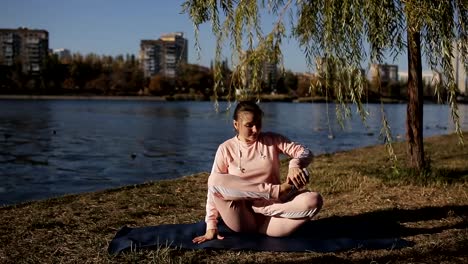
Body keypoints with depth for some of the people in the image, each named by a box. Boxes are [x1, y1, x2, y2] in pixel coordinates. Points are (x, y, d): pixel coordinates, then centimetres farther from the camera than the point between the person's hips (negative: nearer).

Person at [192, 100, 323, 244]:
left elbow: (305, 152, -2)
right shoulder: (226, 149, 0)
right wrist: (211, 227, -10)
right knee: (215, 180, -26)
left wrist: (294, 164, -26)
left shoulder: (272, 140, 5)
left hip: (272, 209, 1)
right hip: (242, 219, 0)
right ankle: (278, 190, -21)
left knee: (314, 200, -24)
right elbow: (214, 188, -2)